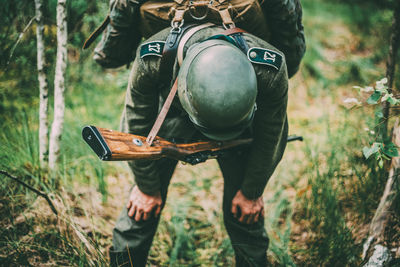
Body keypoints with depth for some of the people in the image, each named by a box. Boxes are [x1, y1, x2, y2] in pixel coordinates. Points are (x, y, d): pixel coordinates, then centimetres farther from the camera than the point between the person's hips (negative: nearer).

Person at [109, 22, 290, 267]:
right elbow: (139, 127, -19)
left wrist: (252, 192, -5)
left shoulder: (270, 71, -38)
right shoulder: (151, 61, -39)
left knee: (243, 214, -1)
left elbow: (269, 137, -17)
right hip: (171, 115, 0)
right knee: (144, 205, -3)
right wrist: (146, 187, -7)